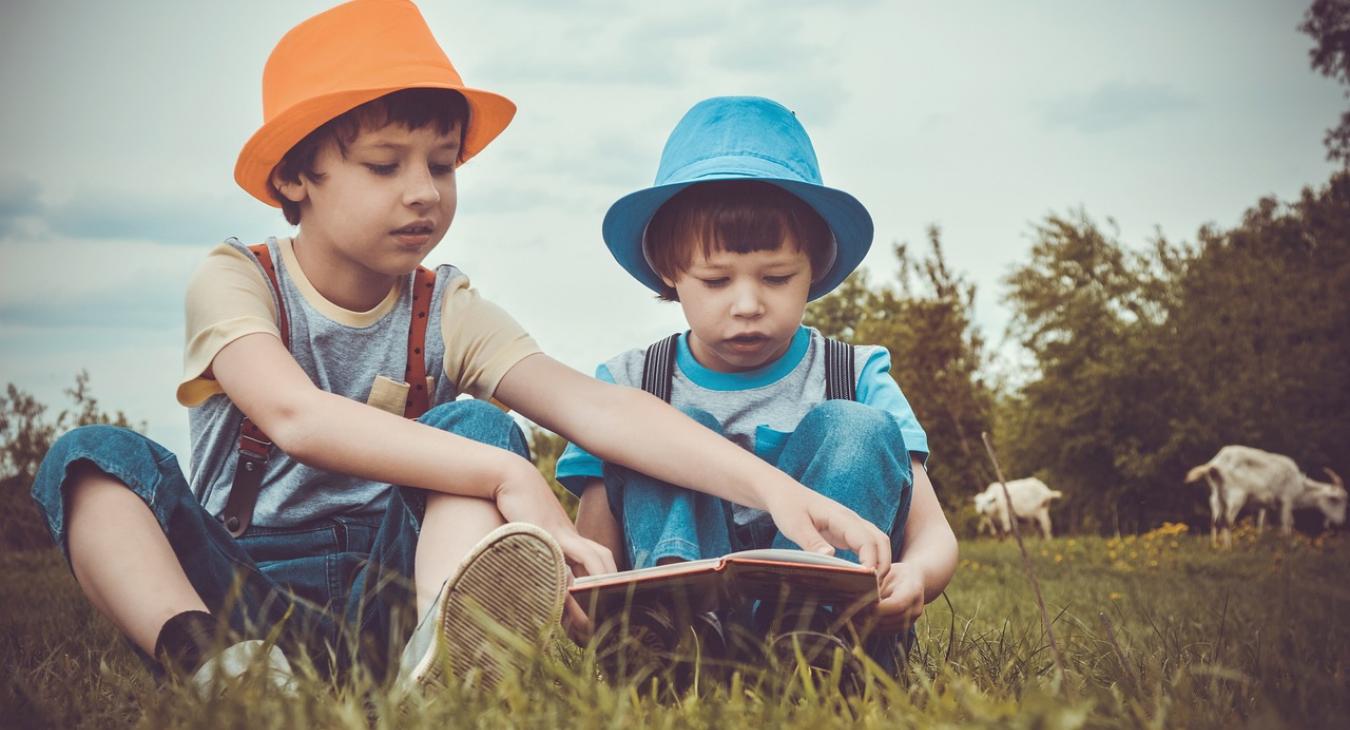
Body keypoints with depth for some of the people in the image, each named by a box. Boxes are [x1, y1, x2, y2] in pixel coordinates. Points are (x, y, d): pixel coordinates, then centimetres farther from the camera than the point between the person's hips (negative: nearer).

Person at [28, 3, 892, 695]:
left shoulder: (448, 313, 2)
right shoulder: (237, 282, -5)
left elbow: (599, 408, -14)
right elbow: (295, 416, -28)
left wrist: (772, 487, -30)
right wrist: (507, 477, -38)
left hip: (381, 595, 2)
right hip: (236, 592, -1)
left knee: (474, 423, -18)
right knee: (96, 454, -22)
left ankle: (448, 639, -47)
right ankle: (203, 653, -48)